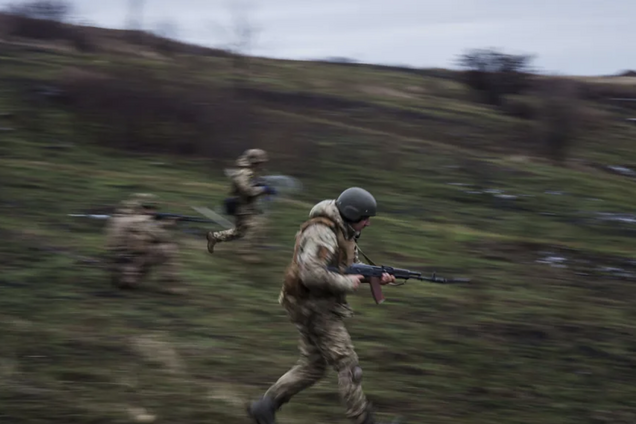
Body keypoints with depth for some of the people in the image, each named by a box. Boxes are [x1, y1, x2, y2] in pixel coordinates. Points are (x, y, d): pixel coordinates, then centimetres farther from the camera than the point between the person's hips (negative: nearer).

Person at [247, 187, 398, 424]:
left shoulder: (343, 232, 10)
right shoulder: (322, 233, -23)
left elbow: (353, 267, 20)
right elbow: (312, 274, -32)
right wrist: (347, 283, -21)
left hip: (322, 307, 10)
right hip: (313, 308, -10)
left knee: (312, 368, 15)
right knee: (348, 366, -6)